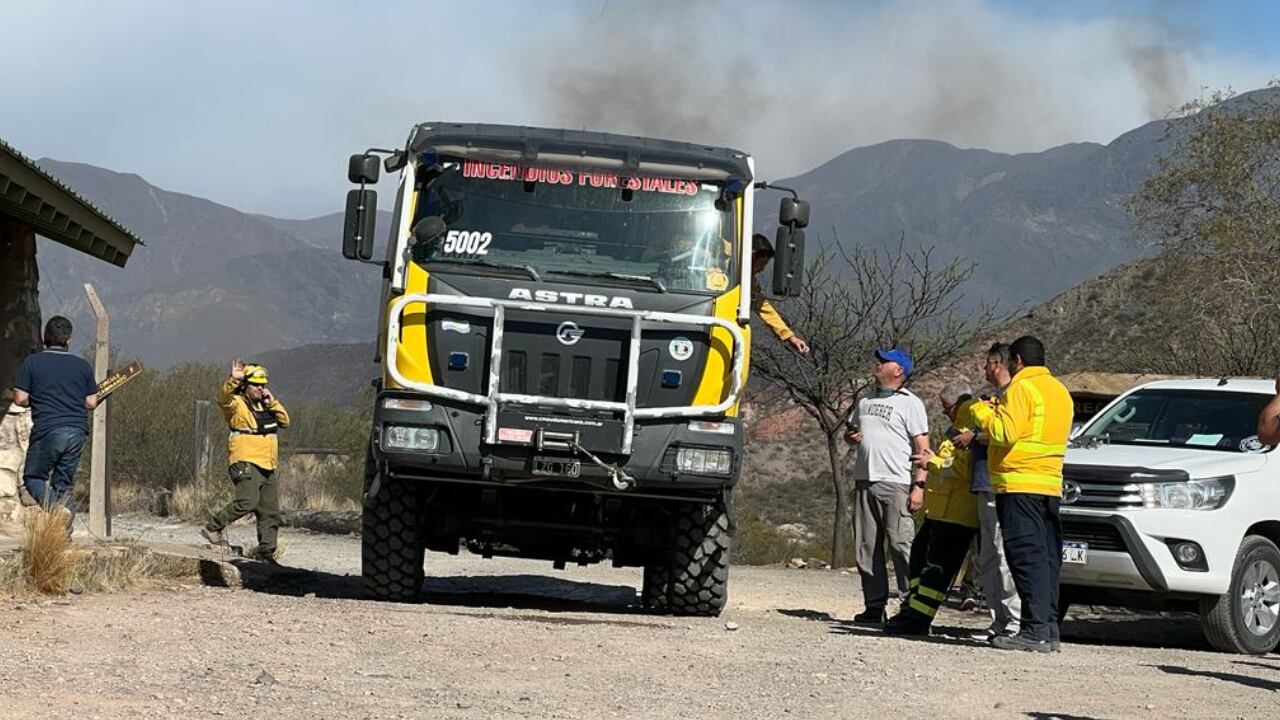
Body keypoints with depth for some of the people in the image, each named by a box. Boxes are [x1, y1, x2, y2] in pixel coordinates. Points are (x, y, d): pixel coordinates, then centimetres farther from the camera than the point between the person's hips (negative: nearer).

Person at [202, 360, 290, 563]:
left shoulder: (265, 406, 21)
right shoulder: (237, 404, -2)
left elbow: (285, 421, 15)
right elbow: (223, 399, -24)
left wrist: (272, 402, 3)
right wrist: (233, 380, -40)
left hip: (267, 467, 8)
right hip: (246, 463, -8)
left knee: (271, 512, 8)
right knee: (247, 501, -26)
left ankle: (266, 550, 15)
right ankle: (213, 528, -13)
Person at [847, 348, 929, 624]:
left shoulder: (910, 403, 1)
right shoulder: (865, 402, 21)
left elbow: (923, 448, -4)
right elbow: (856, 433, 34)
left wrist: (919, 485, -14)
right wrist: (850, 436, 8)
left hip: (895, 482, -7)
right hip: (864, 482, 7)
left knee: (901, 544, -13)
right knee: (867, 546, 4)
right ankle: (874, 606, 8)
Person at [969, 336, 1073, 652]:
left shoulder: (1022, 388, -9)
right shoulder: (1059, 390, 20)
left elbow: (1007, 432, -18)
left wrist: (982, 413, -1)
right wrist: (998, 410, 19)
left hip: (1019, 485, -9)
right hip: (1051, 485, 9)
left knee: (1026, 556, -11)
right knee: (1046, 558, 9)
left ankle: (1035, 630, -16)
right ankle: (1049, 629, 9)